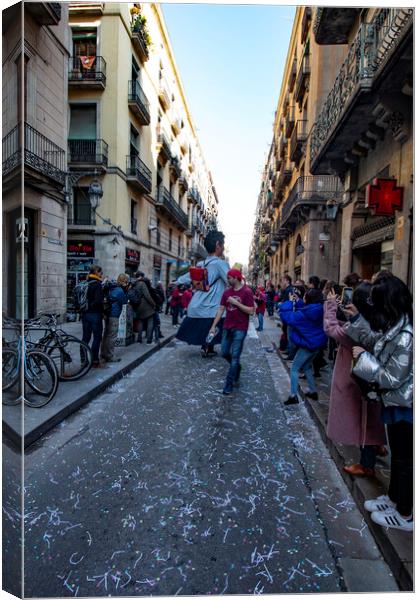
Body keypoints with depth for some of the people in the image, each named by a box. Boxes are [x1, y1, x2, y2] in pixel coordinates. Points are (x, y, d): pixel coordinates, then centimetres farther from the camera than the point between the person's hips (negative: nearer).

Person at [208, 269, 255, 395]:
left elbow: (251, 311, -15)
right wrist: (214, 325, 5)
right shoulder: (227, 292, 6)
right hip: (227, 327, 6)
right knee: (225, 353, 13)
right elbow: (221, 309, 8)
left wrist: (236, 302, -20)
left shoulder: (247, 292, -10)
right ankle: (237, 367, 41)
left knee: (235, 356, -2)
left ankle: (229, 385, 5)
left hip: (240, 329, -6)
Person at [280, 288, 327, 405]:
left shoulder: (303, 315, -24)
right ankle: (313, 391, 30)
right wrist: (297, 301, 8)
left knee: (294, 368, 4)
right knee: (306, 367, 25)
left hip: (307, 345, -8)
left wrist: (290, 302, -10)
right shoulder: (318, 310, -2)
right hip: (317, 343, 8)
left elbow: (285, 316, -19)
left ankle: (293, 396, 3)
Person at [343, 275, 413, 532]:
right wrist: (357, 319, 7)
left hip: (403, 406, -9)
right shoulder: (396, 327, -3)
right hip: (397, 403, 9)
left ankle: (405, 516, 30)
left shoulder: (404, 337, -31)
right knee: (398, 454, 23)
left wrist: (363, 357, -17)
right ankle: (394, 498, 43)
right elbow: (376, 341, 14)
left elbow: (391, 378, -26)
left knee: (404, 459, 9)